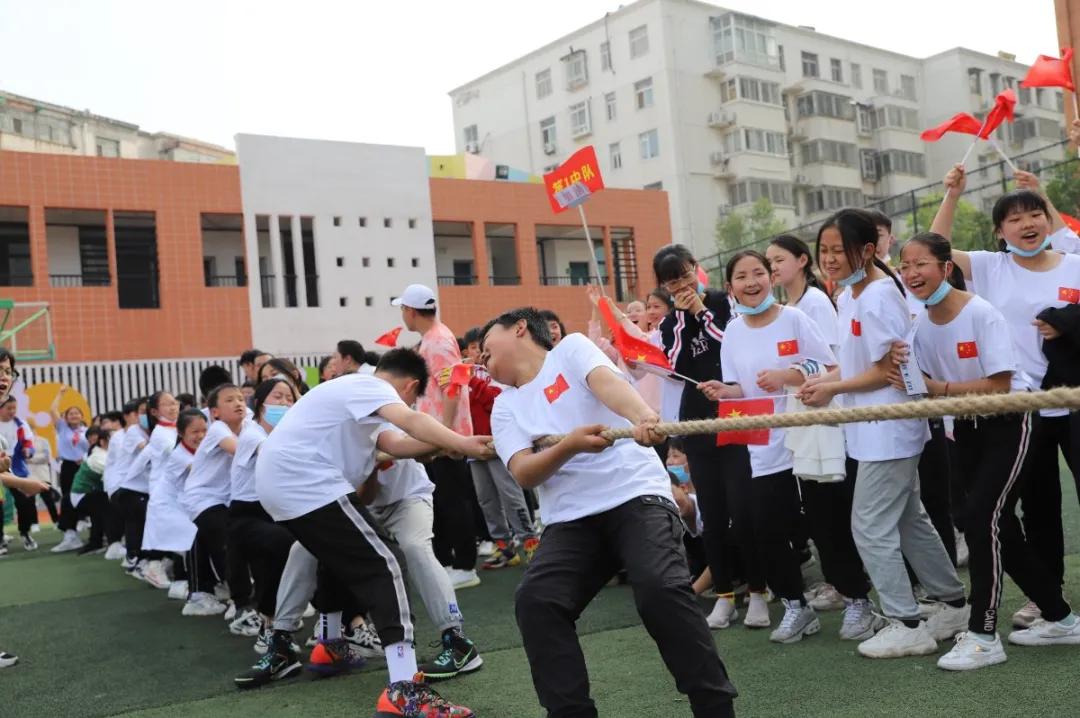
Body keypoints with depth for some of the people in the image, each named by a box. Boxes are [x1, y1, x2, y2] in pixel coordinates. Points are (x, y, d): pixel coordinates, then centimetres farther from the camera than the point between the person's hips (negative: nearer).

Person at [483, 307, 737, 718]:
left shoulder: (571, 348, 9)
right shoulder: (505, 407, 18)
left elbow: (607, 382, -14)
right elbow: (523, 473, 1)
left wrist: (642, 416, -37)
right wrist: (569, 445, -20)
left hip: (636, 495, -4)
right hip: (570, 520, 4)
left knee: (660, 588, -27)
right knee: (534, 601, -21)